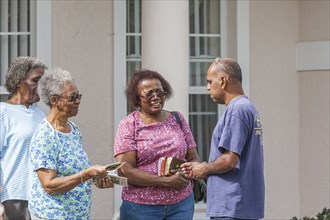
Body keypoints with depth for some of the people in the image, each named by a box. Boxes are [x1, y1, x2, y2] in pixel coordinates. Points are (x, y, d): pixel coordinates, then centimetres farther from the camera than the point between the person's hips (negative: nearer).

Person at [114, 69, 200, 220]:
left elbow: (194, 158, 14)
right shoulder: (128, 125, -1)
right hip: (141, 207, -3)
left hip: (181, 204, 3)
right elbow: (125, 171, -10)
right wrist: (166, 181, -17)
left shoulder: (177, 119, 10)